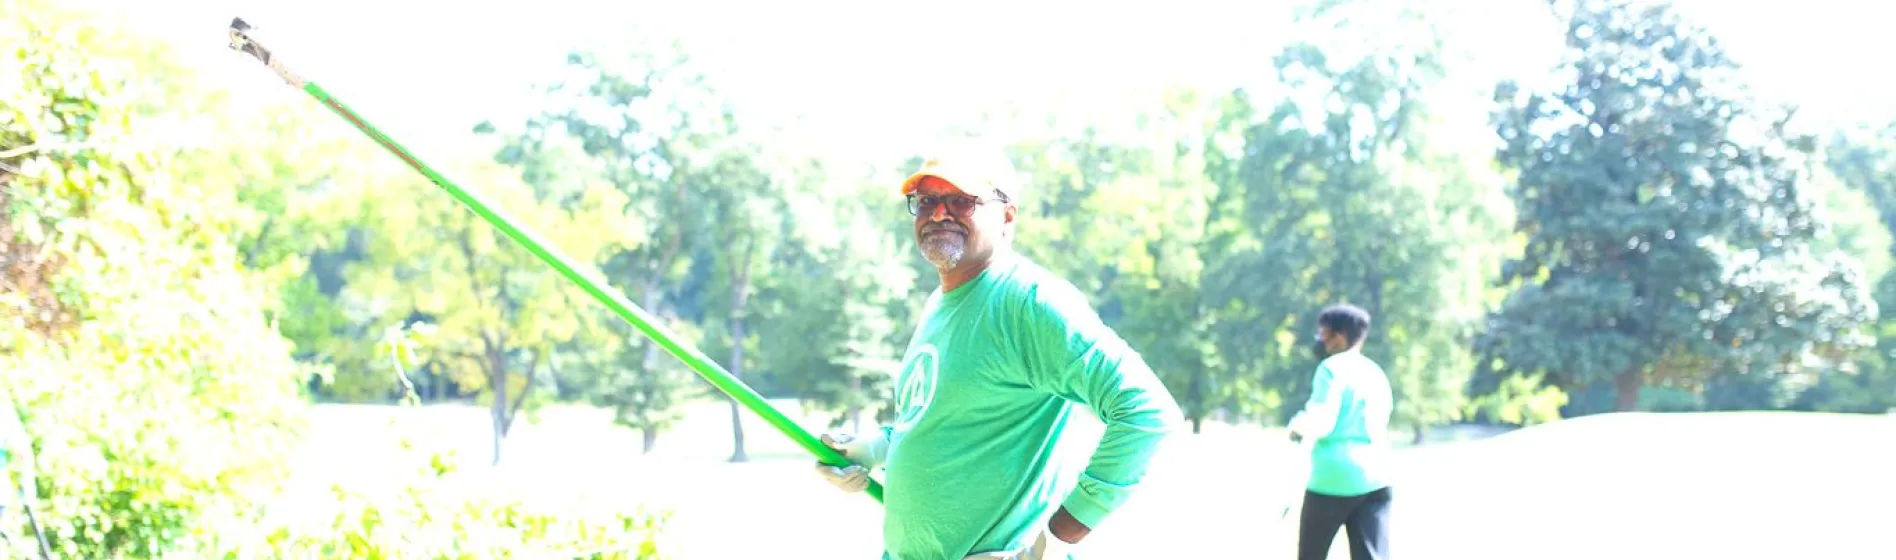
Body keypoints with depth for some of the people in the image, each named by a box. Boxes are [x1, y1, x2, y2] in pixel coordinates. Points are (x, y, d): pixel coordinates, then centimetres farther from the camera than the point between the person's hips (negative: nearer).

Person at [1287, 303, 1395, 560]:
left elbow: (1321, 423, -15)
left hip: (1332, 479, -6)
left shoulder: (1332, 368, -5)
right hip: (1375, 480, 6)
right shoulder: (1377, 373, 17)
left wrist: (1298, 425, 5)